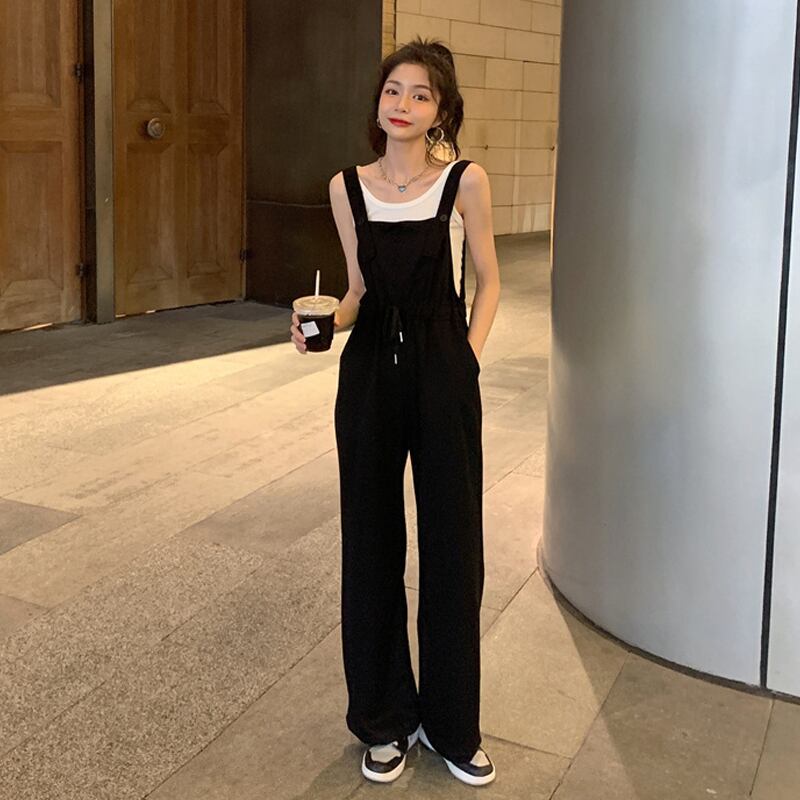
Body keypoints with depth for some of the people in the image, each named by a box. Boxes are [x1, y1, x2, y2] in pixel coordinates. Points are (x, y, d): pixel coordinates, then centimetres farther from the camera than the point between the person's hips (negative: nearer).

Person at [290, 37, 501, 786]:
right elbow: (360, 289, 11)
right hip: (369, 376, 3)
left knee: (451, 545, 5)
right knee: (371, 543, 9)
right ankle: (384, 717, 26)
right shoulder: (347, 187, 4)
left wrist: (469, 356, -5)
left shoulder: (465, 180, -4)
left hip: (443, 376, -2)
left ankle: (452, 725, 23)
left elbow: (488, 282, 5)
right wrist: (324, 322, -7)